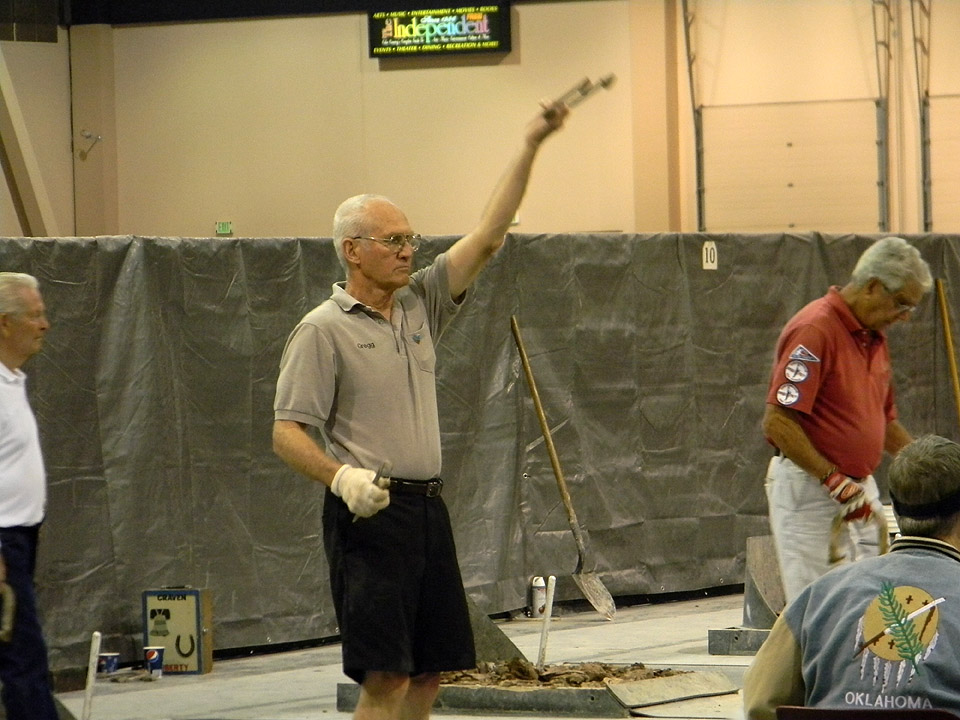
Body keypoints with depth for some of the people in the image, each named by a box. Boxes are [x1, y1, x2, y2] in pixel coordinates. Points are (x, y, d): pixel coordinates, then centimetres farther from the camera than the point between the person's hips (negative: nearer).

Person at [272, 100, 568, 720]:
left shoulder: (420, 305, 13)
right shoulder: (323, 331, -6)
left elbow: (488, 236, 12)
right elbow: (287, 433, -10)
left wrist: (530, 147, 5)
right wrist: (342, 476, -28)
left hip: (428, 507, 8)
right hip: (369, 513, -7)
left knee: (431, 669, 8)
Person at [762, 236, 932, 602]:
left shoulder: (874, 337, 14)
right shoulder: (815, 330, -15)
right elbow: (778, 422, -21)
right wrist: (836, 482, -22)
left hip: (860, 491, 9)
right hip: (809, 488, -9)